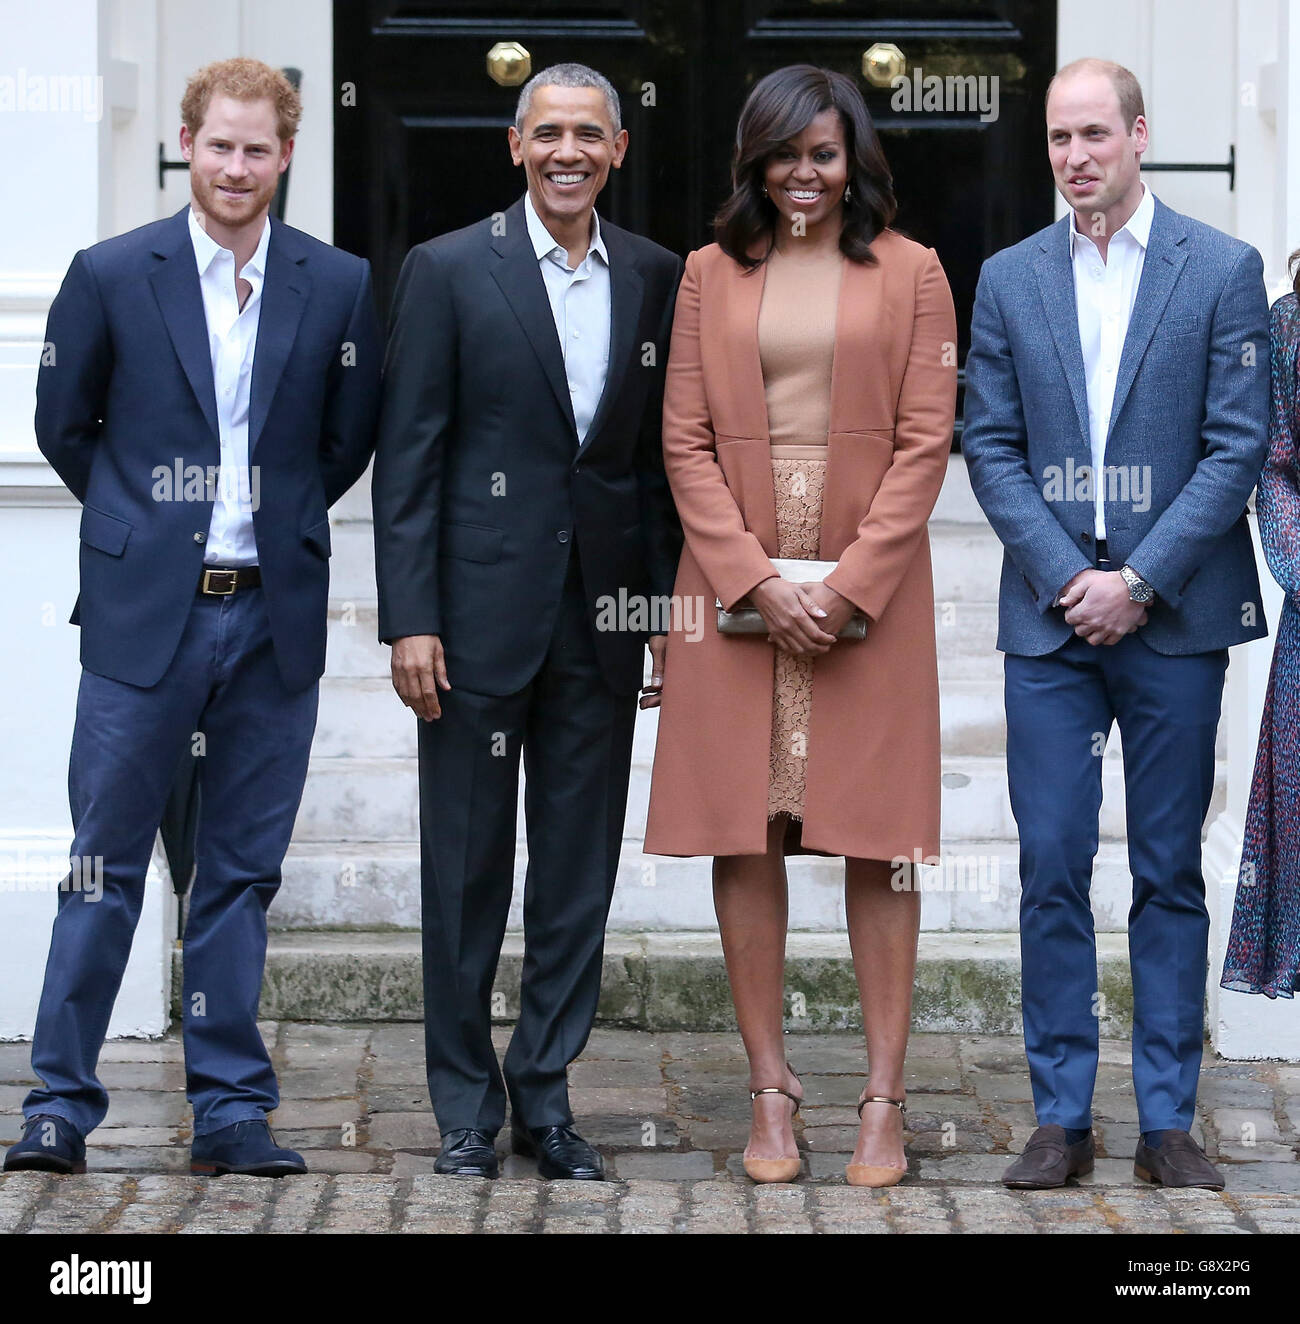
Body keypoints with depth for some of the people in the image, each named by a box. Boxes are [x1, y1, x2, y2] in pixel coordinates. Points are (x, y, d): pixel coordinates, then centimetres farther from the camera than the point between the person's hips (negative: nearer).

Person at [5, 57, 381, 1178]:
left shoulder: (340, 287, 4)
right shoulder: (112, 276, 0)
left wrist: (278, 521, 12)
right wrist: (145, 522, 11)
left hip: (274, 618, 2)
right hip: (144, 616, -1)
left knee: (242, 872, 7)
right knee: (107, 865, 2)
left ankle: (230, 1111, 13)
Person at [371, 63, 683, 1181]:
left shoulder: (656, 280, 7)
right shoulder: (448, 271, -2)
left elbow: (666, 455, 10)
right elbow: (409, 457, -4)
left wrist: (670, 606, 5)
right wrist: (409, 619, -10)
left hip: (603, 619, 3)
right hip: (480, 612, -3)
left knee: (579, 871, 7)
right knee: (468, 869, 3)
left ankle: (545, 1096, 17)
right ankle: (467, 1107, 13)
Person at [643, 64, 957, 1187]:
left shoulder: (910, 272, 4)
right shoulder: (711, 273, 8)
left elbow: (924, 442, -1)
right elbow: (686, 442, 3)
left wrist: (850, 582, -11)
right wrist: (758, 577, -9)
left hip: (871, 584, -1)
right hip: (736, 582, 2)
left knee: (878, 838, -1)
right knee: (745, 837, 1)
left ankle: (884, 1097, 2)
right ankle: (770, 1089, 7)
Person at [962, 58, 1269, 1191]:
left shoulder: (1223, 270, 1)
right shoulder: (1009, 280, 9)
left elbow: (1238, 447, -4)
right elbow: (991, 448, 6)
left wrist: (1139, 580, -11)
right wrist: (1067, 578, -7)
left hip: (1174, 617, -2)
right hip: (1049, 616, 2)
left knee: (1170, 874, 4)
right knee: (1052, 872, 1)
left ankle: (1167, 1121, 10)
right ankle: (1062, 1119, 7)